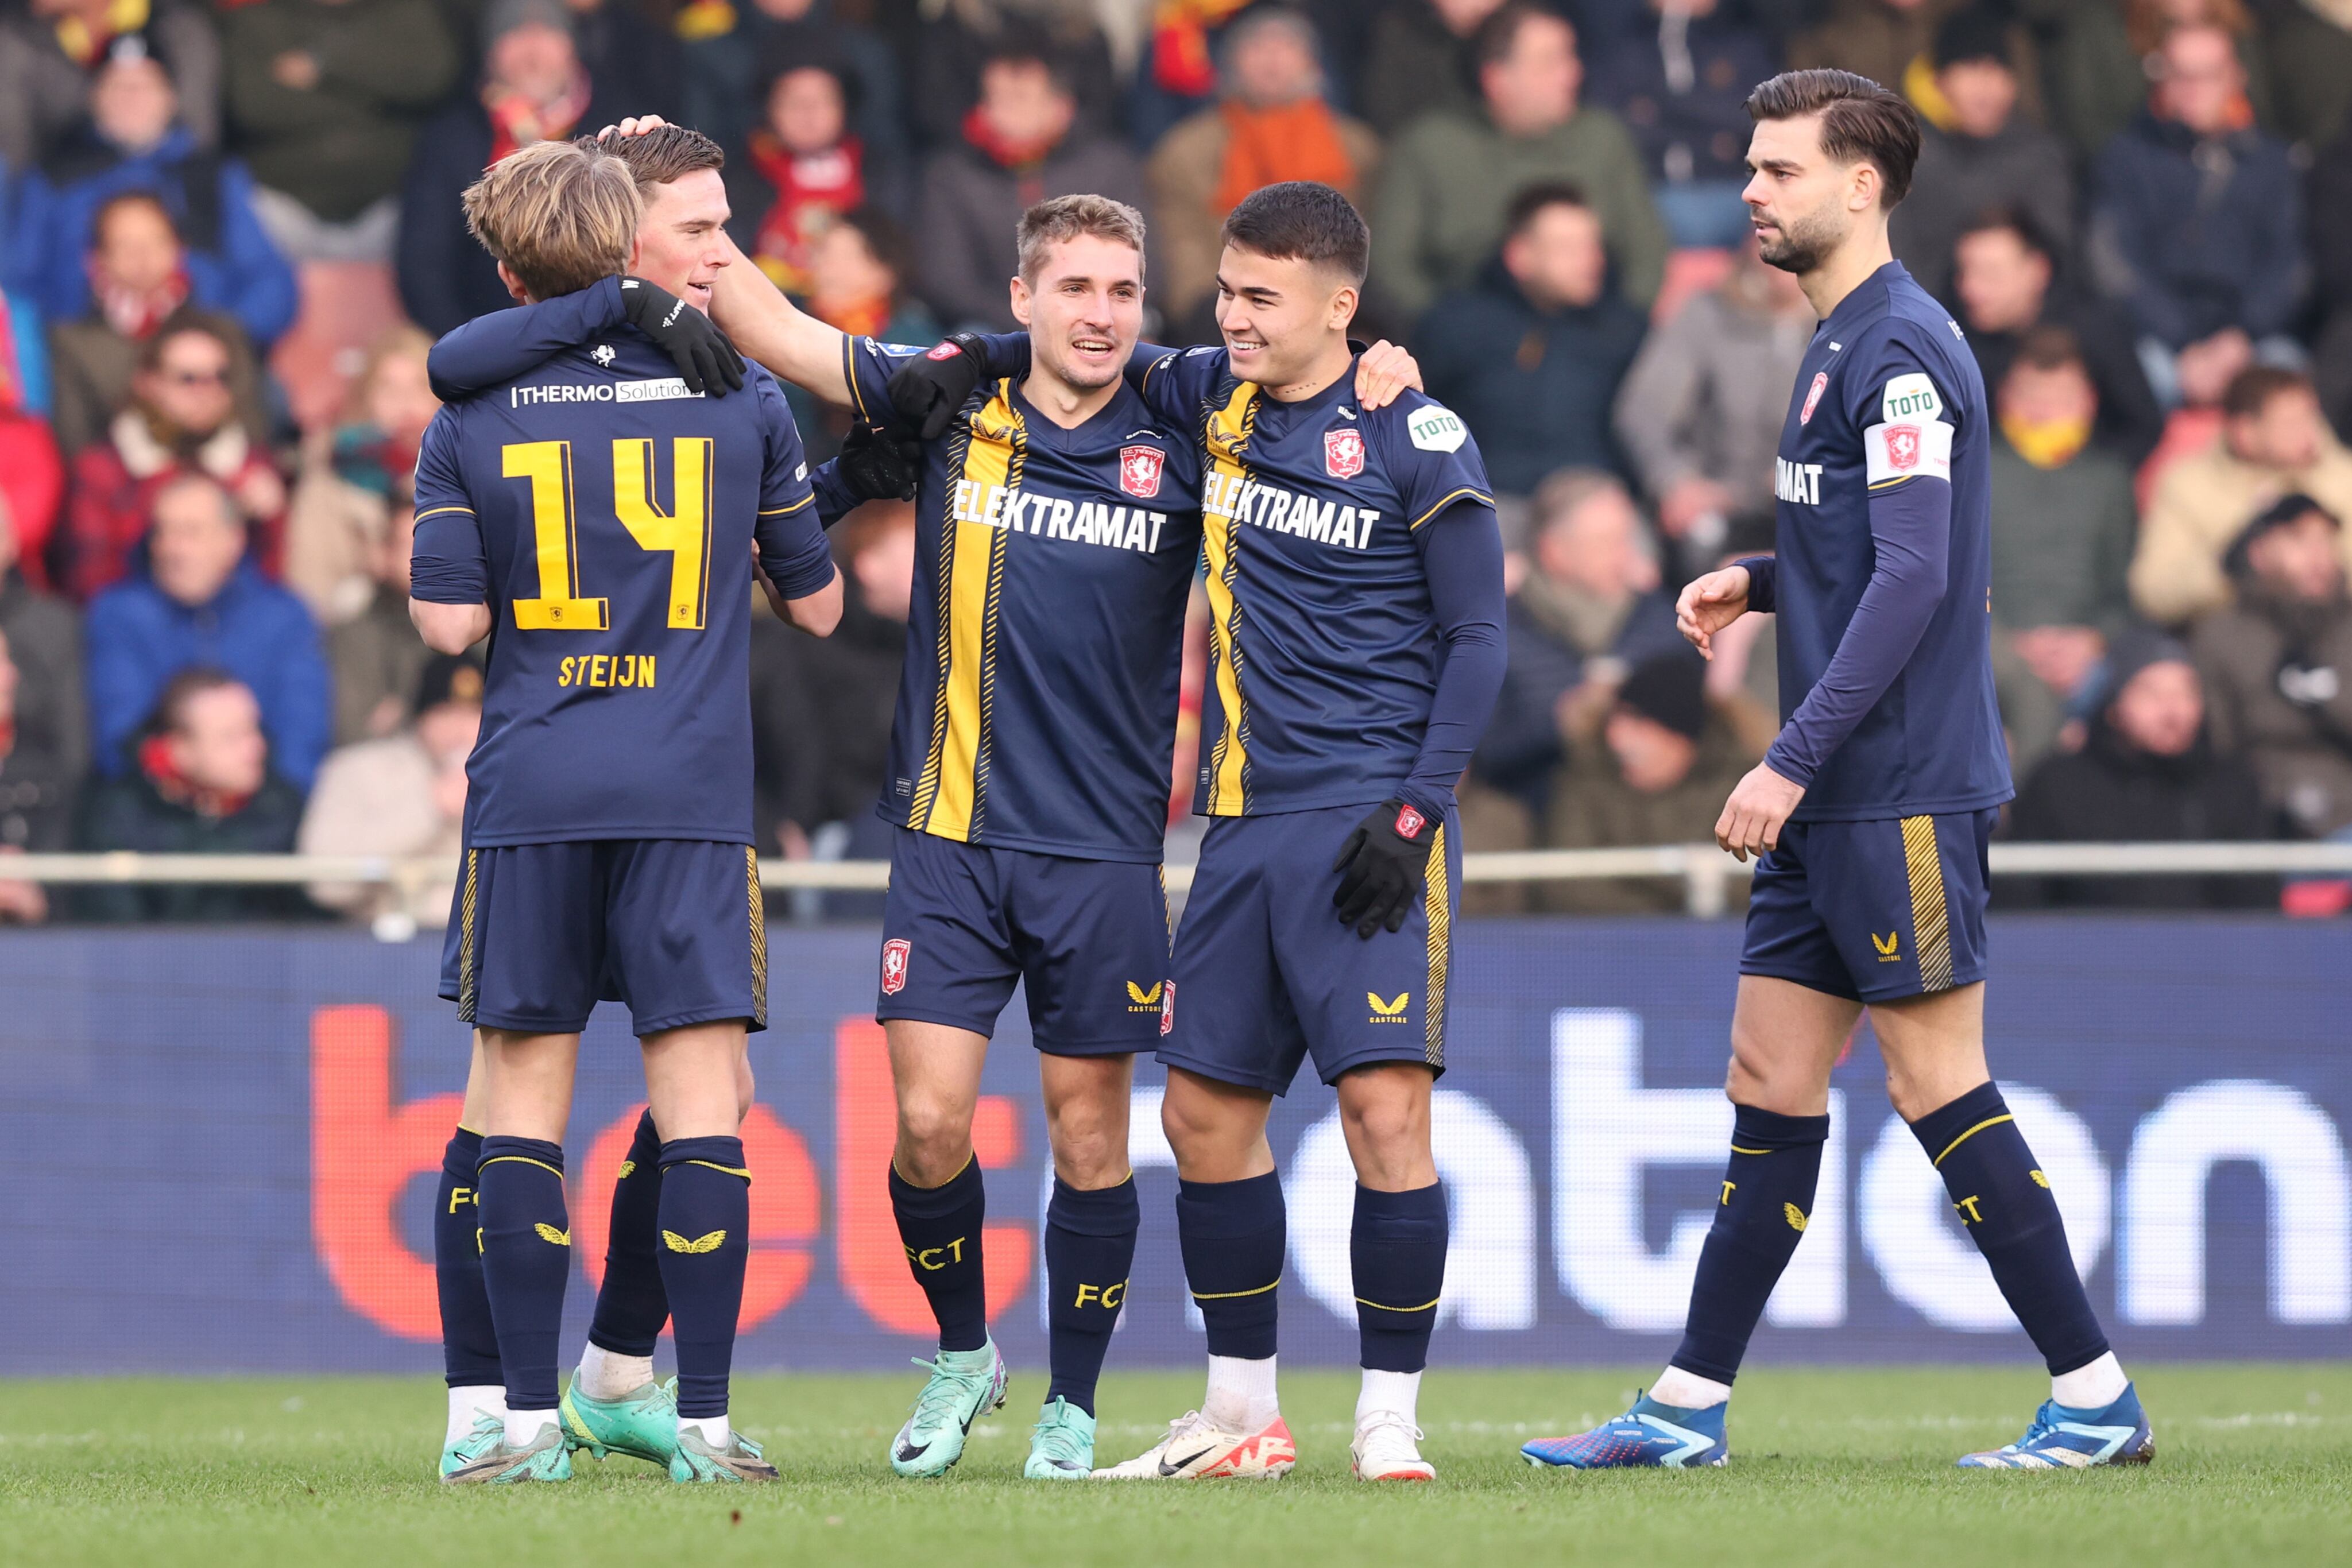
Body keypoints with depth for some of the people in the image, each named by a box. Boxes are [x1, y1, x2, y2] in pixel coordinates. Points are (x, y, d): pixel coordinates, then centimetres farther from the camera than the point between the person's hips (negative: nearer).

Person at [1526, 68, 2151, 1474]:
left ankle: (2098, 1399, -2)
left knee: (1939, 1086, -7)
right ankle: (1689, 1409, 12)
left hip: (1902, 793, -10)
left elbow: (1915, 575, -21)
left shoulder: (1900, 348, -14)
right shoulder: (1846, 345, 17)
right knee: (1773, 1081, 10)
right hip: (1836, 801, 10)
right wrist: (1759, 583, 11)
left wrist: (1793, 758, -23)